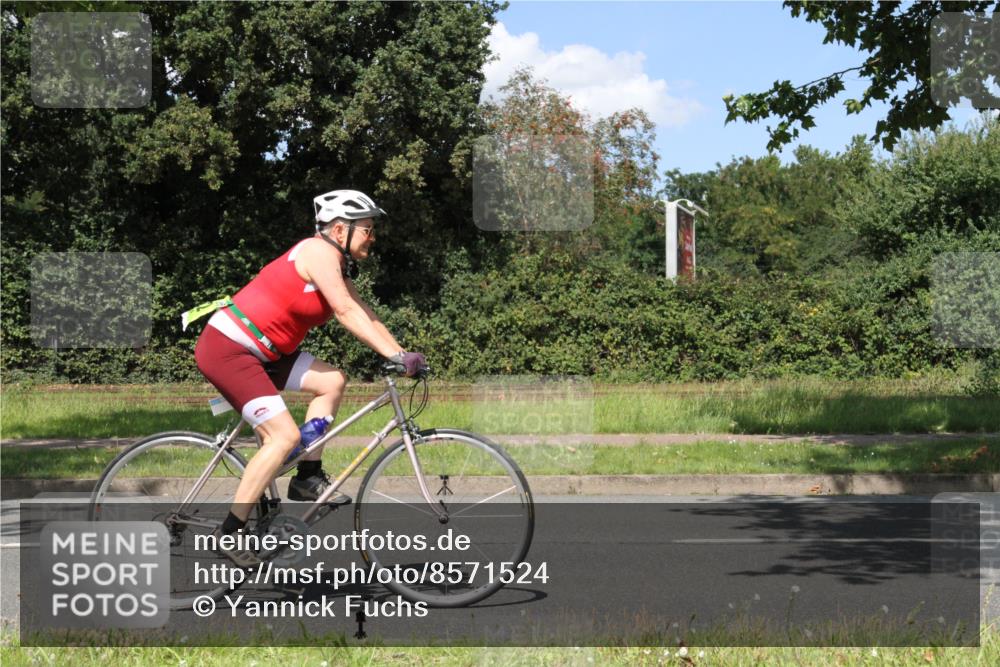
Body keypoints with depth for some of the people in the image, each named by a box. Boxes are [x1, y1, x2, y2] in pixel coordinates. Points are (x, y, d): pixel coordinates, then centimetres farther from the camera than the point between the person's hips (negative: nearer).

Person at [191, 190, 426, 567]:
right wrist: (396, 356, -25)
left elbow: (365, 317, 11)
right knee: (284, 436, -16)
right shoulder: (319, 251, -15)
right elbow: (346, 312, -22)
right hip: (226, 349, -10)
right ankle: (230, 532, -7)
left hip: (257, 351, 10)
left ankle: (307, 478, 8)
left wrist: (403, 356, 0)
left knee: (333, 381, 4)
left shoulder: (337, 267, 14)